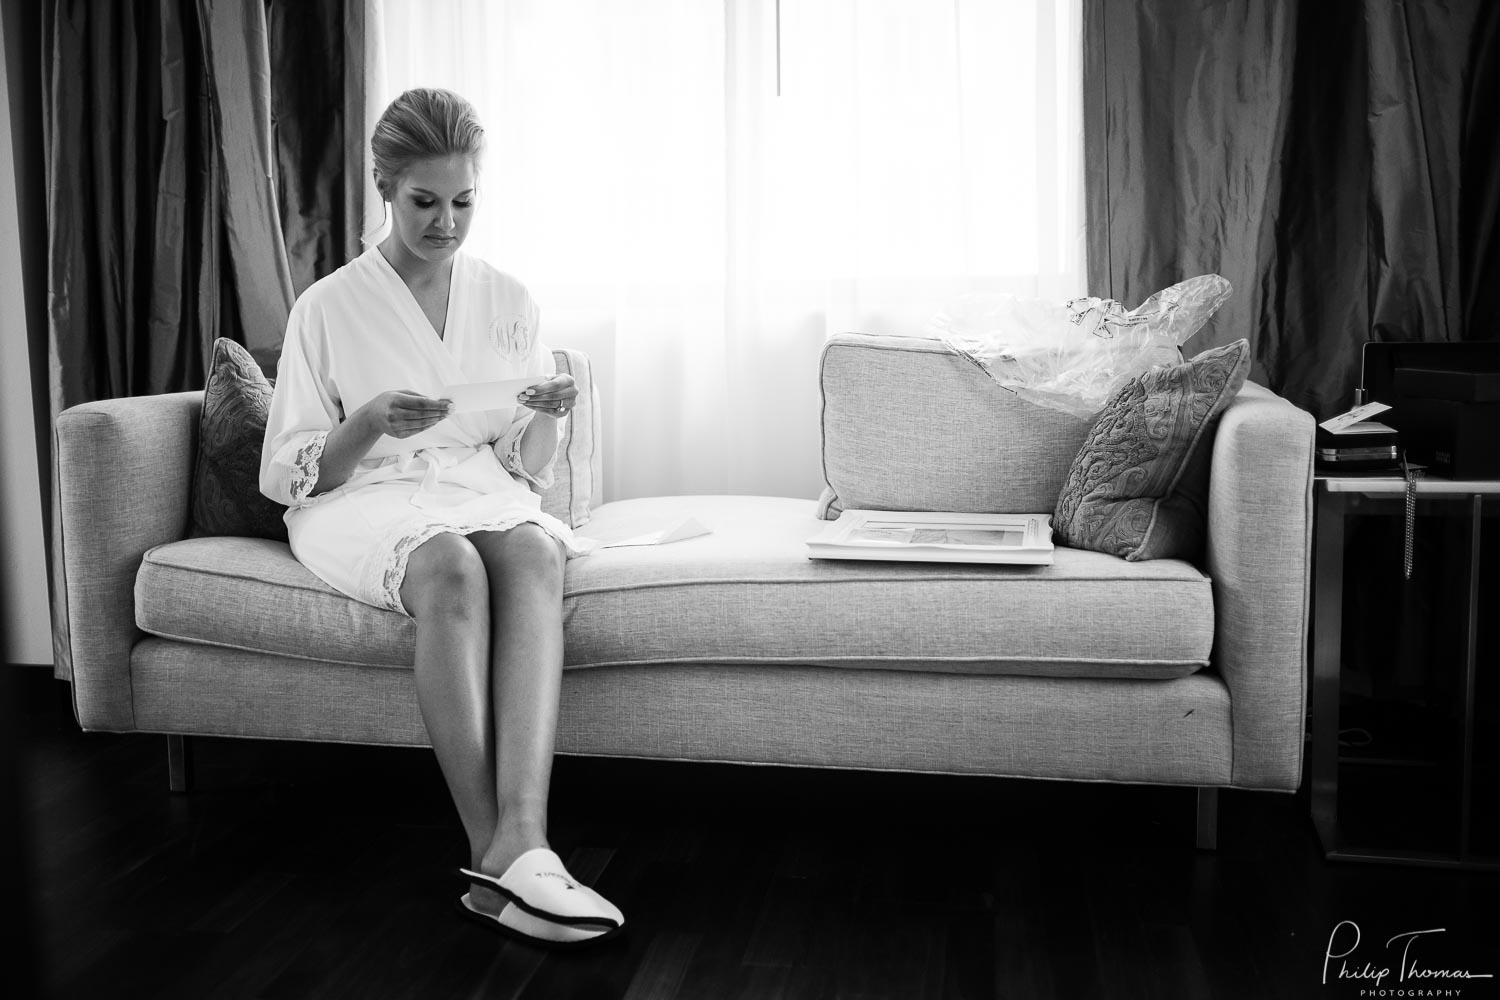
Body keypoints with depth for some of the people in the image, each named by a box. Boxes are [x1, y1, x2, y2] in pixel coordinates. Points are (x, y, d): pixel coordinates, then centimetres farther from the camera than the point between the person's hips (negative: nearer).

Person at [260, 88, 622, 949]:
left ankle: (518, 839, -46)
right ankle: (504, 852, -39)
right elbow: (291, 475, 2)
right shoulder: (330, 308, 3)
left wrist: (547, 415, -10)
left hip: (483, 493, 3)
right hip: (366, 502, -2)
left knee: (534, 554, -34)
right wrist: (371, 423, -17)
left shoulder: (508, 301, 11)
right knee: (451, 565, -37)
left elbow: (529, 466, 12)